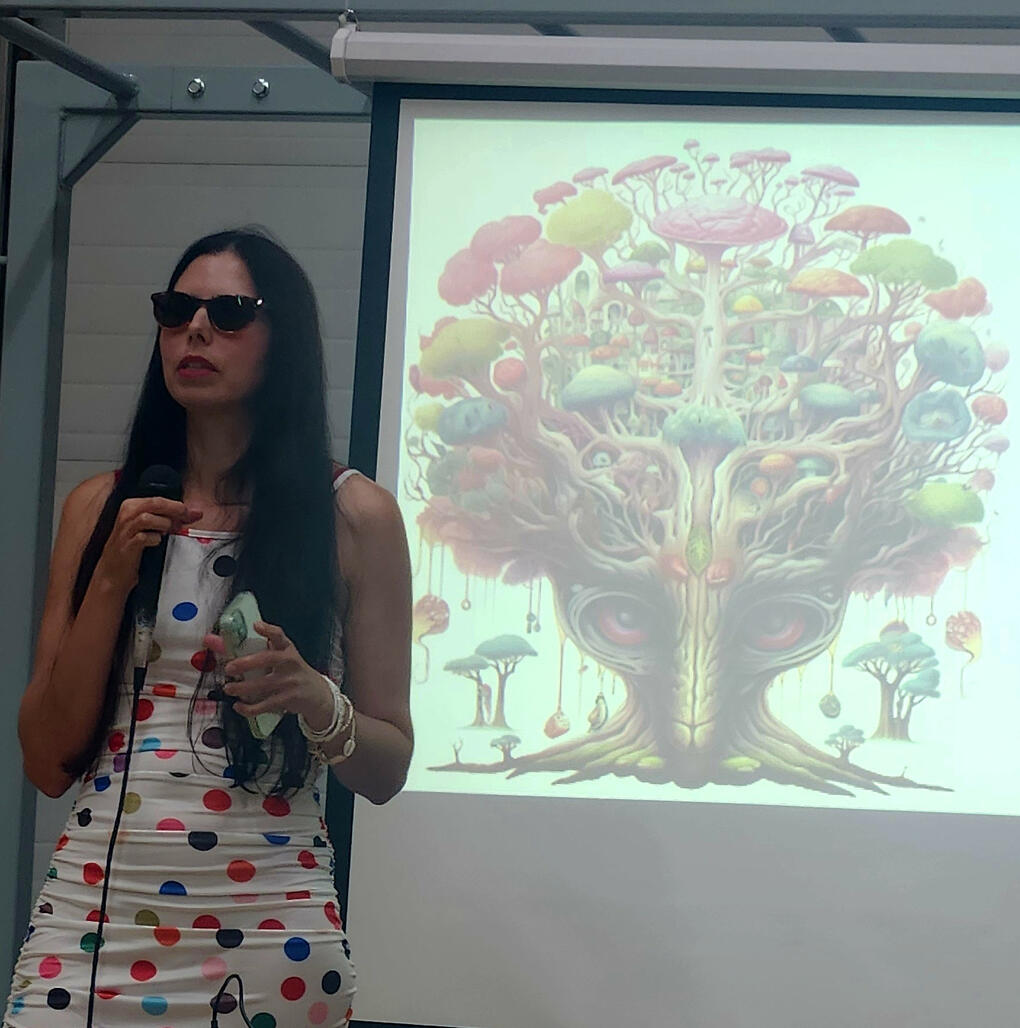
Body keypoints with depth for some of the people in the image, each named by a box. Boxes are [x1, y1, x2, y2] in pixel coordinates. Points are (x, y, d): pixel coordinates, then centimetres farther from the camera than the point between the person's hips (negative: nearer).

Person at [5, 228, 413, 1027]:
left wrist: (314, 699, -17)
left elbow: (387, 769, 4)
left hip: (268, 926, -2)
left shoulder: (354, 513, 0)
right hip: (91, 911, 2)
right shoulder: (101, 508, 7)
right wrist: (112, 579, -6)